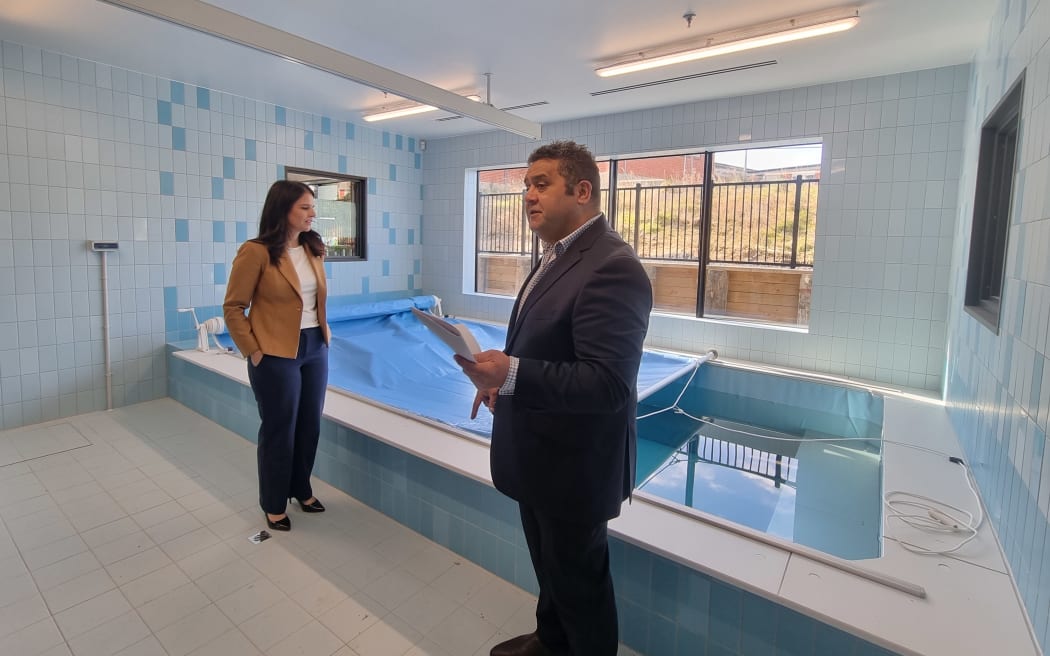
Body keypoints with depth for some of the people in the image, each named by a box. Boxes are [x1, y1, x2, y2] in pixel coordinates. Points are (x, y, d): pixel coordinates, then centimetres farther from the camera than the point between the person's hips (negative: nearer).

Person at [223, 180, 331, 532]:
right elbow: (233, 308, -9)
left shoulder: (313, 249, 6)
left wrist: (325, 332, 10)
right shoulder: (255, 252, -14)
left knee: (310, 425, 15)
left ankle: (302, 490, 37)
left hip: (315, 349, 6)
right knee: (279, 430, 8)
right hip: (277, 355, -6)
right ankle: (274, 505, 29)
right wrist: (254, 352, -10)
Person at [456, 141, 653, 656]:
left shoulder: (612, 268, -25)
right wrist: (504, 378, 2)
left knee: (579, 579, 15)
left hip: (575, 464, -9)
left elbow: (608, 384, -30)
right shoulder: (557, 256, 8)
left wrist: (511, 375, -37)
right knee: (549, 565, 29)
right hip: (540, 455, 10)